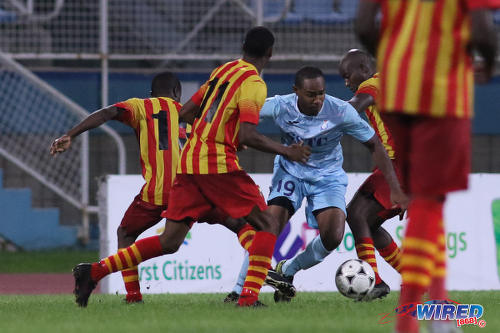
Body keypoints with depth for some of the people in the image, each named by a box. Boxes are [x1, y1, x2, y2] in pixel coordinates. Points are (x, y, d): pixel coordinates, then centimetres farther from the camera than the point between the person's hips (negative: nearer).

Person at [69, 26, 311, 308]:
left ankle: (94, 271, 1)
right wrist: (286, 151, -6)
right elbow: (248, 136, -17)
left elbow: (185, 113, 22)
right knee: (268, 225, 2)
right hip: (218, 163, -8)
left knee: (169, 243, 8)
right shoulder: (254, 83, -7)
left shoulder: (222, 70, 18)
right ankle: (249, 297, -12)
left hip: (189, 161, 8)